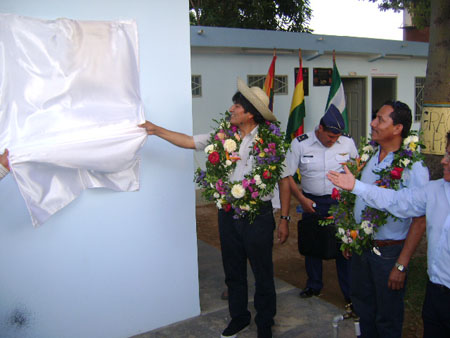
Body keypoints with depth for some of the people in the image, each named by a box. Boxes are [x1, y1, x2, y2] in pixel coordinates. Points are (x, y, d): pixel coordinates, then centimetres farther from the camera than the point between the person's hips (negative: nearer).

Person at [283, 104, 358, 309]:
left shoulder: (348, 143, -3)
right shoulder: (300, 144, -9)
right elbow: (287, 175, -4)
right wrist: (302, 199, -11)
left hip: (341, 202, 0)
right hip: (312, 202, 0)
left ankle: (350, 293, 19)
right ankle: (314, 286, 35)